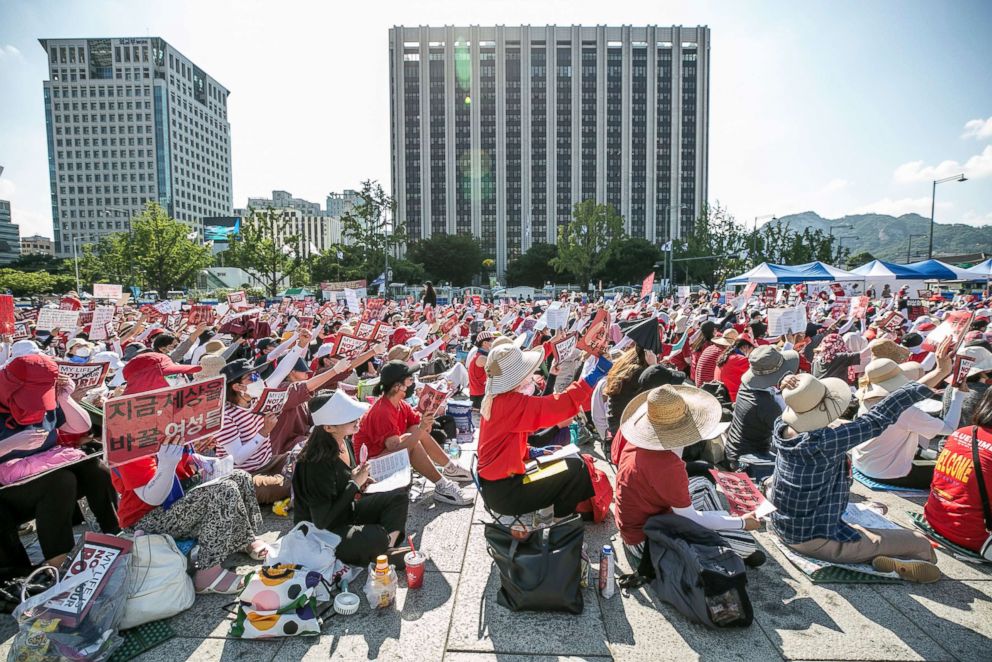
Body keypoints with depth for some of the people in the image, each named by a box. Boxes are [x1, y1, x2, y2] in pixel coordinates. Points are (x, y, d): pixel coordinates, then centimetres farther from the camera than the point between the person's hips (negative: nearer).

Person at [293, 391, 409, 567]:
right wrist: (354, 484, -23)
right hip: (322, 533, -9)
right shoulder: (317, 464, -30)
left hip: (347, 511, 9)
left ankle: (387, 550, -7)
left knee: (399, 497, -4)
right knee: (377, 537, -32)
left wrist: (361, 483, -5)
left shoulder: (343, 442, -5)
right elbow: (322, 521, -28)